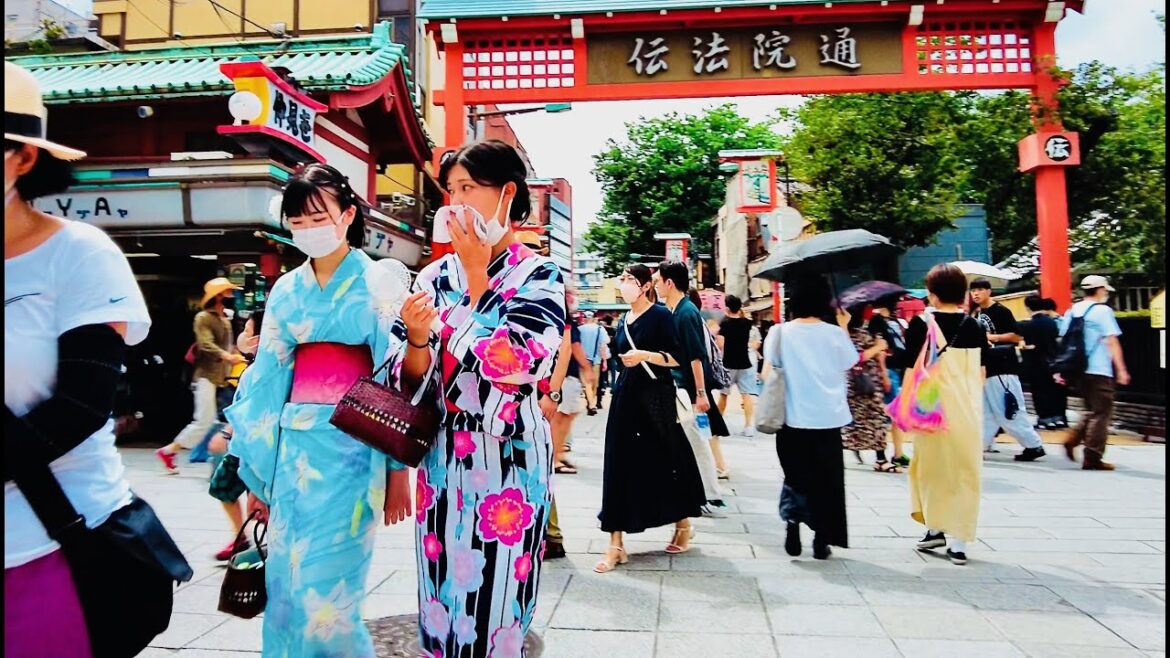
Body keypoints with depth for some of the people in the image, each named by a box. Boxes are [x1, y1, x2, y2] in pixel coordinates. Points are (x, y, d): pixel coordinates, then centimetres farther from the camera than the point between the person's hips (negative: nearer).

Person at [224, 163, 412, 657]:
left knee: (326, 592, -3)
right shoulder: (286, 291, 12)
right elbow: (268, 376, 12)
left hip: (351, 448, -5)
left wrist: (399, 471, -9)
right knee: (285, 583, 10)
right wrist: (257, 470, 11)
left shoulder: (380, 286, -3)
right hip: (292, 449, 5)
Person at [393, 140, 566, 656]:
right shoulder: (434, 275, 5)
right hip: (441, 460, 4)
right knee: (442, 599, 15)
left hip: (508, 460, -4)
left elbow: (515, 365, -20)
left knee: (496, 600, 7)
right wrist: (417, 341, -18)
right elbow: (411, 382, 4)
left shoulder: (539, 275, -5)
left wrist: (476, 274, -12)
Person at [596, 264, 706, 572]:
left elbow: (676, 358, -11)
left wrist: (645, 355, -24)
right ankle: (616, 544, 3)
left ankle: (683, 524, 29)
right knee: (620, 466, 1)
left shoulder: (660, 315, -6)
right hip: (625, 398, 6)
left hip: (656, 397, -6)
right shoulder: (623, 322, 14)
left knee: (665, 460, 6)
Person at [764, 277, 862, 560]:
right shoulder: (834, 334, -5)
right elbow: (850, 363, 11)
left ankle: (793, 530, 3)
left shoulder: (780, 332, -6)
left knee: (796, 475, 14)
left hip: (793, 419, 0)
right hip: (828, 419, 0)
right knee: (826, 479, 11)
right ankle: (822, 540, 14)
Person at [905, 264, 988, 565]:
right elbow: (981, 372, 9)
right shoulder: (974, 326, 3)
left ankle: (935, 527, 17)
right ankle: (959, 542, 9)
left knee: (931, 466, 14)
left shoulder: (921, 324, -8)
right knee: (964, 471, 8)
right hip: (968, 410, 3)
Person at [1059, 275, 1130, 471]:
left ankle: (1073, 440, 5)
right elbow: (1112, 342, -12)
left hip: (1078, 371, 7)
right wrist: (1121, 370, -11)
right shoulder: (1102, 310, -7)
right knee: (1101, 413, 1)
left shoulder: (1072, 311, 12)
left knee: (1092, 411, 20)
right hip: (1099, 370, -7)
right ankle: (1092, 458, 1)